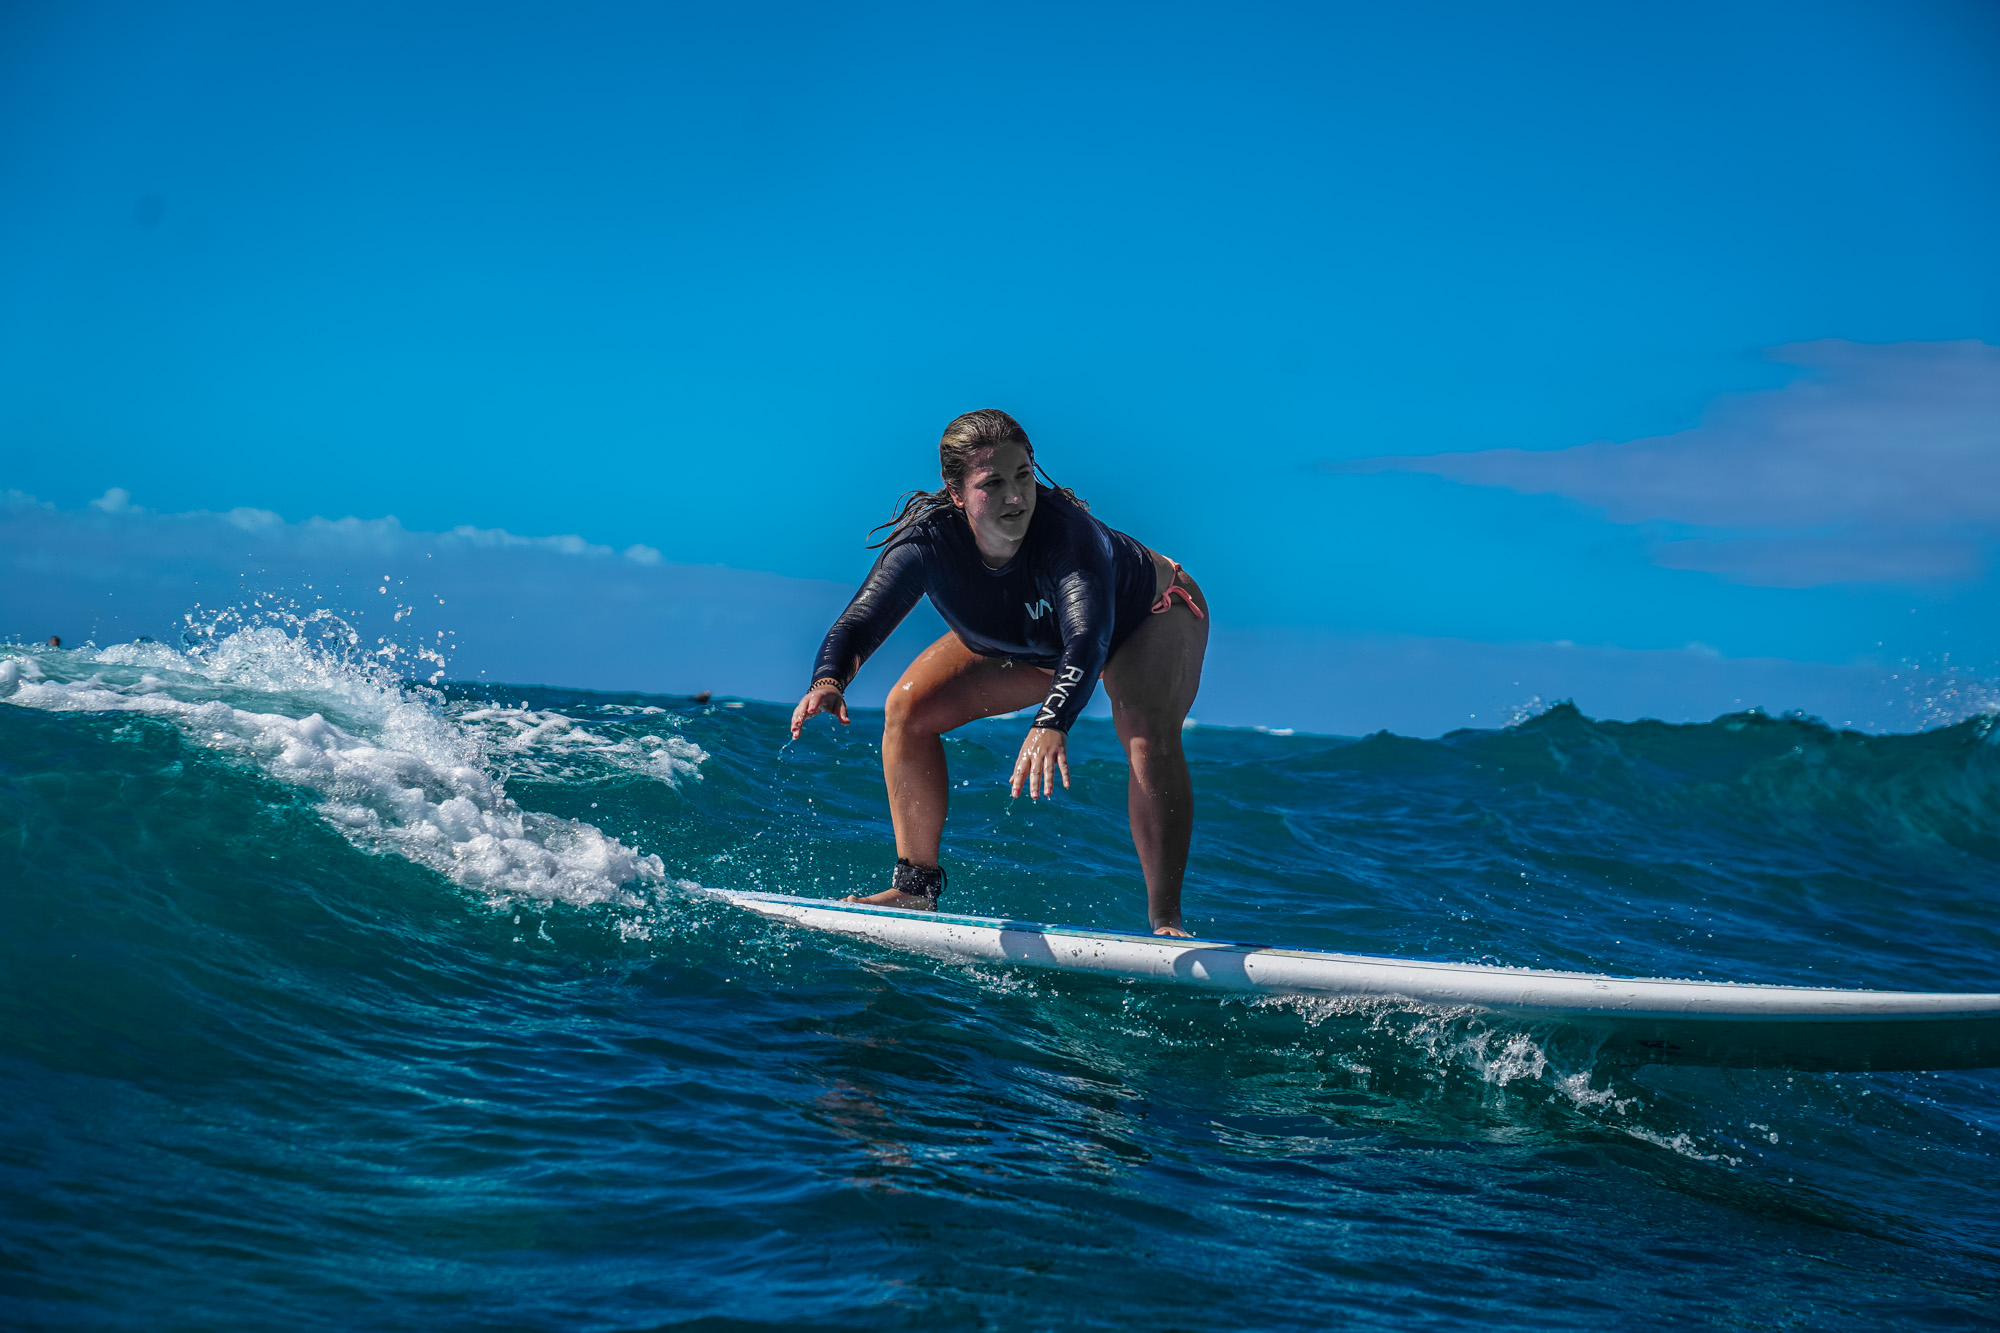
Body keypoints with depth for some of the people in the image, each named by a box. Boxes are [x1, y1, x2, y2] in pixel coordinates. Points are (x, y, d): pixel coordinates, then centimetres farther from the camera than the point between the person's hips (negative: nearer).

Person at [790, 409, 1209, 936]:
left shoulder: (1066, 532, -43)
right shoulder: (928, 542, -32)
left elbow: (1088, 639, -56)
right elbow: (861, 619, -40)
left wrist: (1052, 724, -74)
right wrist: (829, 681, -63)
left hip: (1149, 618, -5)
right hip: (1026, 645, 5)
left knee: (1148, 734, -34)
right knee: (910, 708, -9)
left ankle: (1165, 919, -30)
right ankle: (916, 887, 3)